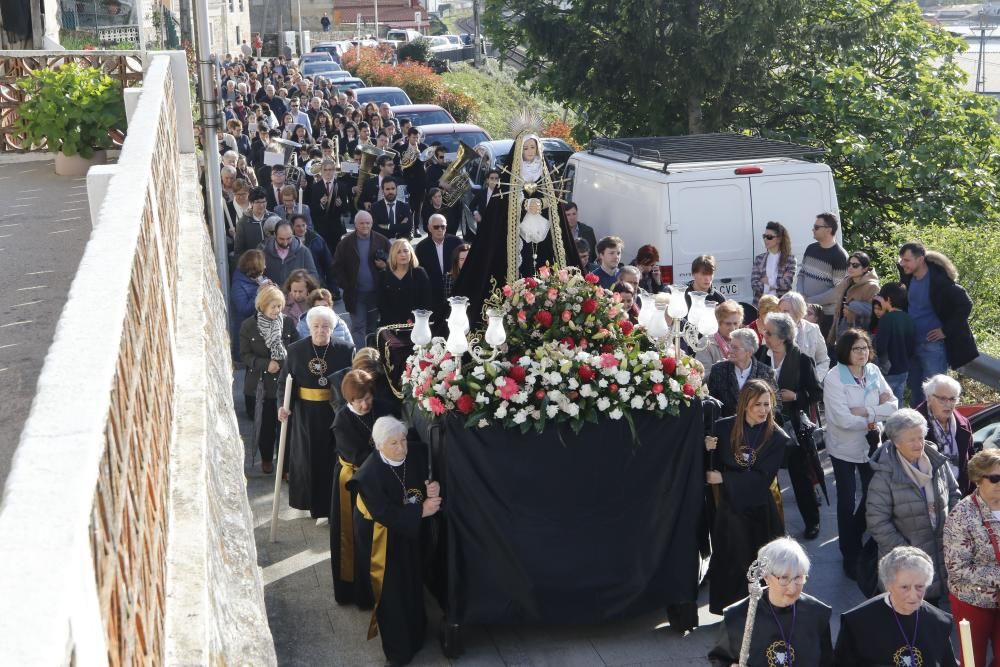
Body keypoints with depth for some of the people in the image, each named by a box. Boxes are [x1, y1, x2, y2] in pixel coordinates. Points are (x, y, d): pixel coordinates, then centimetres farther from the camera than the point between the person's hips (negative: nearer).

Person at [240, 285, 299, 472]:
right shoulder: (248, 326, -5)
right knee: (265, 425, 10)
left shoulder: (288, 323, -3)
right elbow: (244, 355, -4)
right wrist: (266, 364, -17)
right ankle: (266, 459, 32)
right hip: (258, 385, 0)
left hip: (283, 382, 0)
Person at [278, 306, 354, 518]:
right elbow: (284, 382, 0)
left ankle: (327, 506, 17)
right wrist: (283, 405, -15)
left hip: (333, 413, -1)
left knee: (330, 458, 4)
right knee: (305, 457, 11)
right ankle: (309, 501, 28)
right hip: (305, 413, 1)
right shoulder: (295, 350, -3)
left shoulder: (344, 350, -6)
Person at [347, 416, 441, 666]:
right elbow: (384, 514, -28)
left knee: (413, 584, 19)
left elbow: (428, 482, 3)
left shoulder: (416, 458, -10)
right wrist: (421, 510, -28)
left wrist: (433, 490, -22)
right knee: (392, 592, 6)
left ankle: (414, 632, 43)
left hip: (411, 535, 5)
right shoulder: (370, 473, -27)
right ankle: (397, 647, 26)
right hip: (382, 540, -5)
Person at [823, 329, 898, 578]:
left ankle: (854, 535, 41)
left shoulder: (873, 371, -3)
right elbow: (843, 419, -25)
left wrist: (865, 412, -22)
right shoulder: (834, 378, -19)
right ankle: (850, 554, 24)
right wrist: (874, 418, -12)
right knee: (847, 501, 7)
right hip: (844, 448, -4)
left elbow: (893, 405, -6)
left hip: (870, 443, 4)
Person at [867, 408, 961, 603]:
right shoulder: (884, 476, -19)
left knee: (933, 602, 18)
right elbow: (878, 522, -18)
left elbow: (954, 494, 12)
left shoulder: (937, 462, -2)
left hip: (940, 553, 5)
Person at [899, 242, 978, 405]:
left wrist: (946, 331, -14)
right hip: (912, 343, 7)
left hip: (933, 344, -7)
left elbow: (965, 305, -16)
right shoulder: (908, 277, 2)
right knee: (915, 392, 15)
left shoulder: (938, 280, -18)